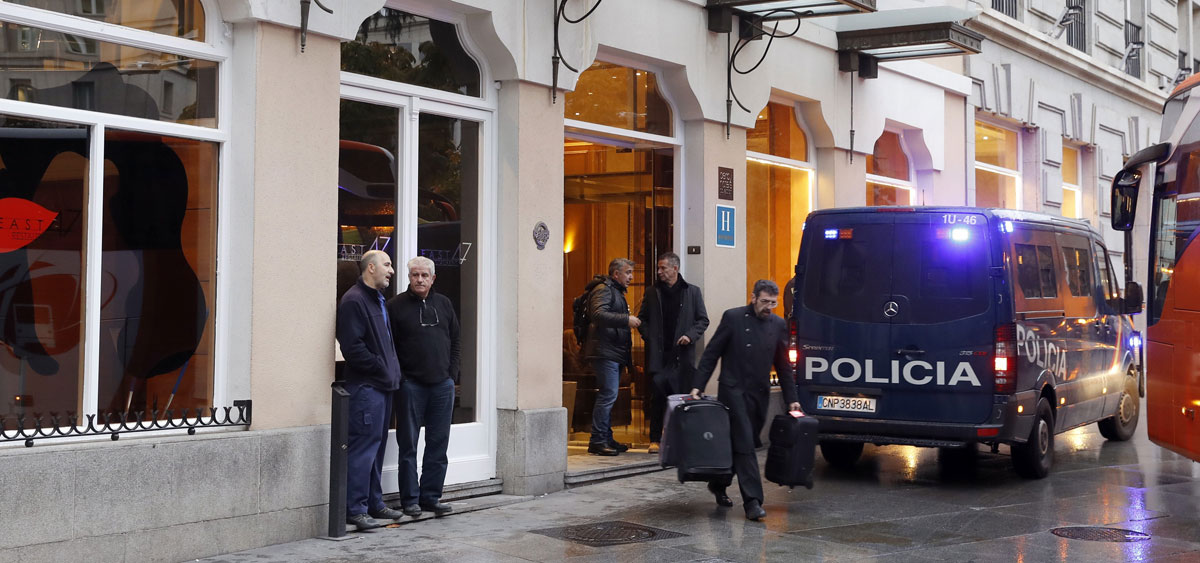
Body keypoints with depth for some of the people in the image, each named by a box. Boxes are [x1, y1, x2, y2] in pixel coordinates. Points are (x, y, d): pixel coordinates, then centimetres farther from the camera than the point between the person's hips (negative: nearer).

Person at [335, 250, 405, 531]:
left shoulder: (378, 300, 19)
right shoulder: (354, 300, -13)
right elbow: (352, 347, -20)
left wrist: (393, 371, 13)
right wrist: (381, 368, -14)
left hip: (382, 384, 10)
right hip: (365, 385, -10)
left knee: (377, 445, 14)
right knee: (363, 446, -9)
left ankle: (374, 502, 22)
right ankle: (355, 509, -6)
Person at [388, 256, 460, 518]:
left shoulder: (444, 304, 11)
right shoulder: (396, 306, -2)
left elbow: (455, 341, 16)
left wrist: (452, 373, 7)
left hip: (442, 385, 4)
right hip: (411, 385, -4)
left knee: (438, 444, 7)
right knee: (408, 445, 2)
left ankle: (431, 496, 15)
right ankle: (410, 499, 9)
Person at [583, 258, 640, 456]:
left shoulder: (617, 292, 25)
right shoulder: (603, 290, -8)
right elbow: (598, 314, -24)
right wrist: (626, 319, -27)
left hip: (614, 354, 11)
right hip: (605, 352, -11)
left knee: (608, 396, 12)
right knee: (608, 395, -14)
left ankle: (606, 439, 17)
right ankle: (597, 441, -14)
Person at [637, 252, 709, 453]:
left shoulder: (692, 292, 7)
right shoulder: (653, 293, 10)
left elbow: (703, 320, 10)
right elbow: (642, 318, 15)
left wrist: (690, 336, -6)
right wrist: (649, 337, -1)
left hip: (682, 354, 0)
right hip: (658, 354, 0)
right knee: (658, 396, -5)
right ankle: (655, 439, 1)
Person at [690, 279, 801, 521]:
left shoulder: (778, 325, 9)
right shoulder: (733, 318, -3)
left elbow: (783, 365, 14)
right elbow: (711, 354, -2)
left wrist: (791, 399, 11)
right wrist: (698, 386, -9)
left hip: (759, 394, 5)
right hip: (733, 390, -4)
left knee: (741, 444, 10)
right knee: (744, 445, -10)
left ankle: (719, 484, 31)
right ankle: (752, 501, -11)